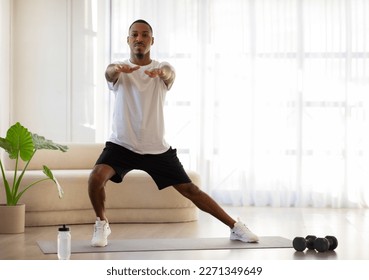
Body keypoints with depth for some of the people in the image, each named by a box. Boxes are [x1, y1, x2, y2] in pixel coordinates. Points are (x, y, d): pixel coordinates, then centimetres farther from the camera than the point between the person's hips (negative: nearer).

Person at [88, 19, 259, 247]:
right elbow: (109, 72, -30)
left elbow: (170, 74, -28)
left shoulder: (162, 68, -2)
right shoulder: (120, 71, -4)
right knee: (96, 177, -26)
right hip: (122, 145, 0)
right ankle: (102, 224, 0)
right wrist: (117, 69, -56)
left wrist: (162, 72, -54)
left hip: (157, 148, 1)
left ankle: (236, 227, 14)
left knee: (189, 189, 2)